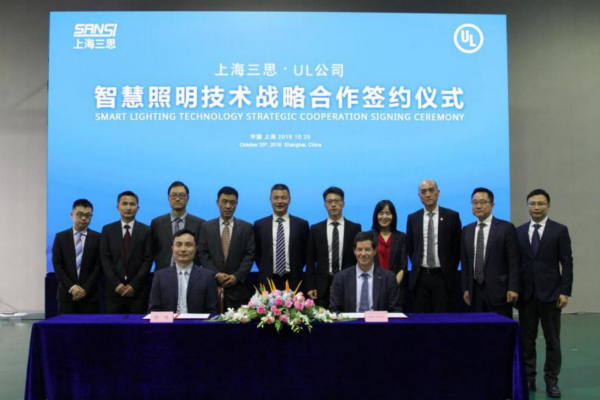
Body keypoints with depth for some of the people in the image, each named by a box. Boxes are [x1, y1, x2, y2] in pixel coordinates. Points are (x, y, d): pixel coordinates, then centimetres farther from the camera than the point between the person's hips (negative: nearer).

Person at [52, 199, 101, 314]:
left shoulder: (97, 238, 4)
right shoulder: (60, 237, 7)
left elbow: (98, 266, -1)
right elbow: (57, 265, 0)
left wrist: (85, 289, -10)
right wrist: (71, 287, -10)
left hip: (90, 295, -1)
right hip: (66, 294, 1)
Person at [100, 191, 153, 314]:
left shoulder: (146, 231, 4)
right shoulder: (107, 230, 8)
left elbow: (148, 260, -1)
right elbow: (105, 259, 1)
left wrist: (134, 285, -10)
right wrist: (116, 283, -9)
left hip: (138, 290, -1)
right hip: (114, 289, 1)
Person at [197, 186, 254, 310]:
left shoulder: (246, 227, 7)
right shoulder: (206, 227, 9)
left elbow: (250, 255, 1)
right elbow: (203, 254, 4)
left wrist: (237, 276, -10)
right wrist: (216, 274, -9)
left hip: (239, 286, 0)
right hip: (213, 284, 1)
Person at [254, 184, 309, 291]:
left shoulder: (302, 224, 3)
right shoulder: (259, 225, 4)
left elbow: (305, 253, 9)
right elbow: (257, 253, 11)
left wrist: (296, 271, 4)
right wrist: (265, 271, 6)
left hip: (293, 281, 0)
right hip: (267, 281, 0)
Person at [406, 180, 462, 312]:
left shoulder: (452, 216, -1)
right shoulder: (412, 218, 6)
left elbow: (457, 246, 2)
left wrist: (450, 270, 2)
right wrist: (417, 265, 10)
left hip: (443, 276, -2)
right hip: (420, 276, 2)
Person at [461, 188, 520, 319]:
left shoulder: (506, 228, -2)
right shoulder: (467, 230, 12)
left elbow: (513, 261, -6)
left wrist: (513, 288, -11)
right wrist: (465, 288, 9)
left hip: (498, 289, -4)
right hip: (475, 290, 4)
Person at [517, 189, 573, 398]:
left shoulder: (560, 230, 0)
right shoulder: (519, 231, 7)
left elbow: (567, 263, -2)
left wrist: (565, 292, -8)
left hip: (550, 293, -2)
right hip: (526, 293, 2)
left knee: (552, 340, 5)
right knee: (527, 340, 6)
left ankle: (551, 381, 15)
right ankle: (528, 379, 16)